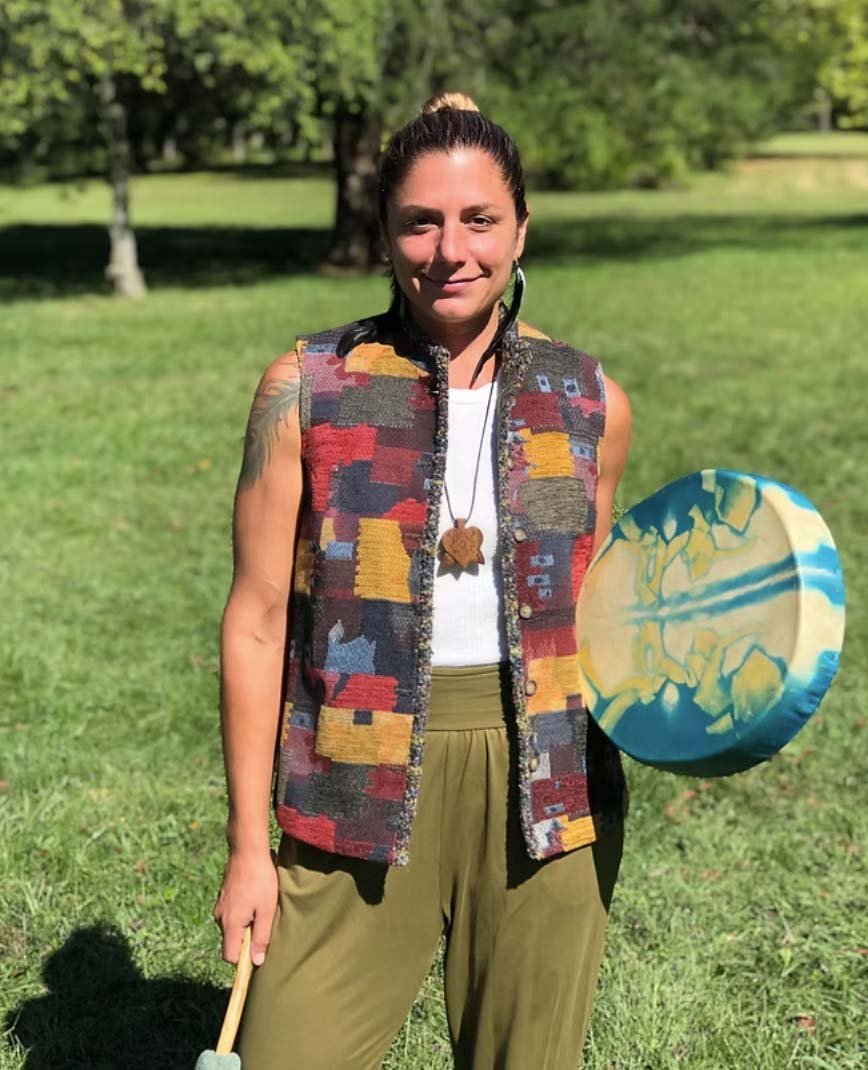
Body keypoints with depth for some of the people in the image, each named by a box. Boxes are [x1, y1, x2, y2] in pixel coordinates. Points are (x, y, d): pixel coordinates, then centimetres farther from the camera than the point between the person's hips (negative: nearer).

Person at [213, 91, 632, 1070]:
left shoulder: (589, 403, 2)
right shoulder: (307, 389, -5)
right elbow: (259, 621, -3)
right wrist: (247, 844, -3)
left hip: (543, 779, 2)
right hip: (362, 792, -2)